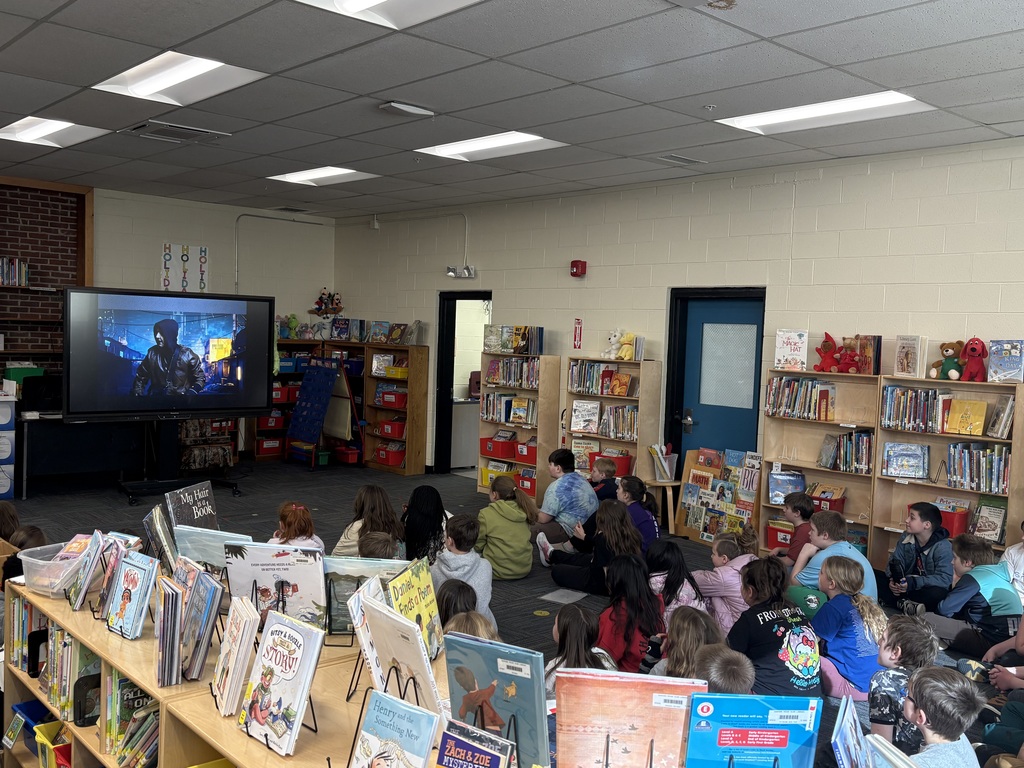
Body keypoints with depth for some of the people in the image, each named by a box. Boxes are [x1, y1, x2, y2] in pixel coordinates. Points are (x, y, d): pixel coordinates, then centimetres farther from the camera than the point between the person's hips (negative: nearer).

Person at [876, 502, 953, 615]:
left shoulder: (943, 547, -16)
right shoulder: (906, 539, 2)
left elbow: (945, 579, -26)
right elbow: (894, 562, 2)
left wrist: (914, 583, -35)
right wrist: (893, 579, -21)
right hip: (905, 586, 6)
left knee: (938, 593, -40)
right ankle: (903, 604, -28)